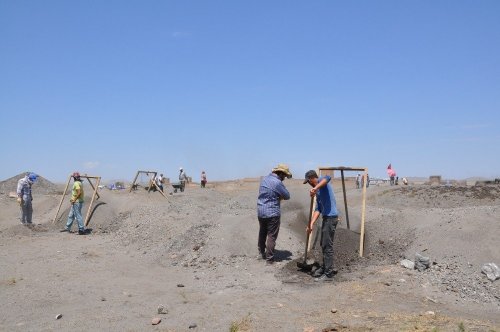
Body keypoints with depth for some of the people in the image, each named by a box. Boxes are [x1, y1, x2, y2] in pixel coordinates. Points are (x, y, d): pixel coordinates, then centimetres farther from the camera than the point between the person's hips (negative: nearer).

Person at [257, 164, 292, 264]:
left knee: (262, 233, 22)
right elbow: (287, 196, -10)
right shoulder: (277, 183, -18)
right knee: (272, 236, 3)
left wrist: (276, 196, 4)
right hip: (273, 213, -7)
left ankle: (262, 252, 38)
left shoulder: (264, 179, 6)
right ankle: (269, 258, 7)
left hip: (261, 211, 8)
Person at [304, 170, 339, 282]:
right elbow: (318, 209, 14)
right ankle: (324, 268, 34)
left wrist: (315, 188, -39)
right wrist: (311, 224, 5)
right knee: (323, 244, 20)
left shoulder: (322, 182, -5)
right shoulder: (318, 192, 21)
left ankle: (328, 274, 0)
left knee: (327, 246, -6)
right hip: (326, 218, 10)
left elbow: (328, 177, -31)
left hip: (331, 218, -10)